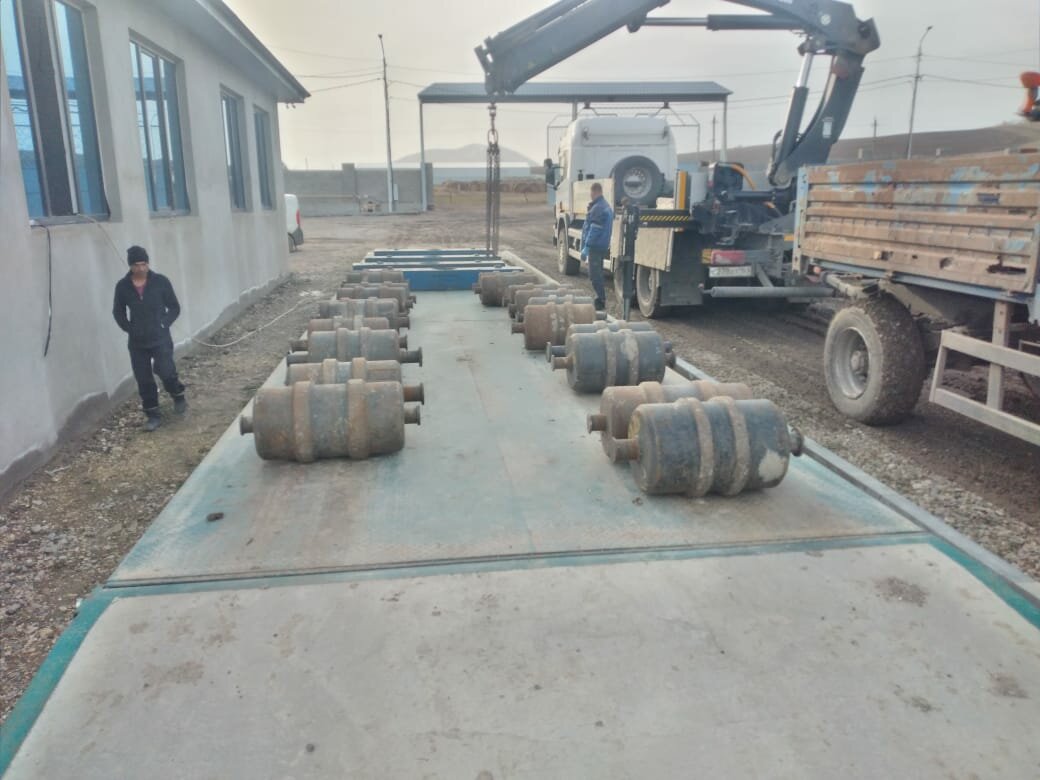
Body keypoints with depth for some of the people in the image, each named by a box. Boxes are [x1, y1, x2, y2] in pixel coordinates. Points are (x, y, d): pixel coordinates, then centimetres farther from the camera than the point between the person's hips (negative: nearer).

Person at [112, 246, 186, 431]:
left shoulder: (161, 282, -6)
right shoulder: (122, 286, -1)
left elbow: (174, 307, 2)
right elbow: (118, 312, 12)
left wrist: (164, 324, -8)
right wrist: (129, 329, 2)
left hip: (160, 338, -2)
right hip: (137, 342, 2)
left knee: (166, 371, -12)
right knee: (143, 379, 5)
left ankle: (178, 396, 20)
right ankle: (153, 415, 18)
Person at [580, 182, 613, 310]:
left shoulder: (598, 208, -17)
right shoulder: (606, 206, 16)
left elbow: (594, 230, -22)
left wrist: (586, 247, -21)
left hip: (596, 246, -10)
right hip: (601, 246, 10)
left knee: (595, 275, -8)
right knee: (597, 274, 17)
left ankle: (601, 301, -6)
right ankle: (601, 299, 23)